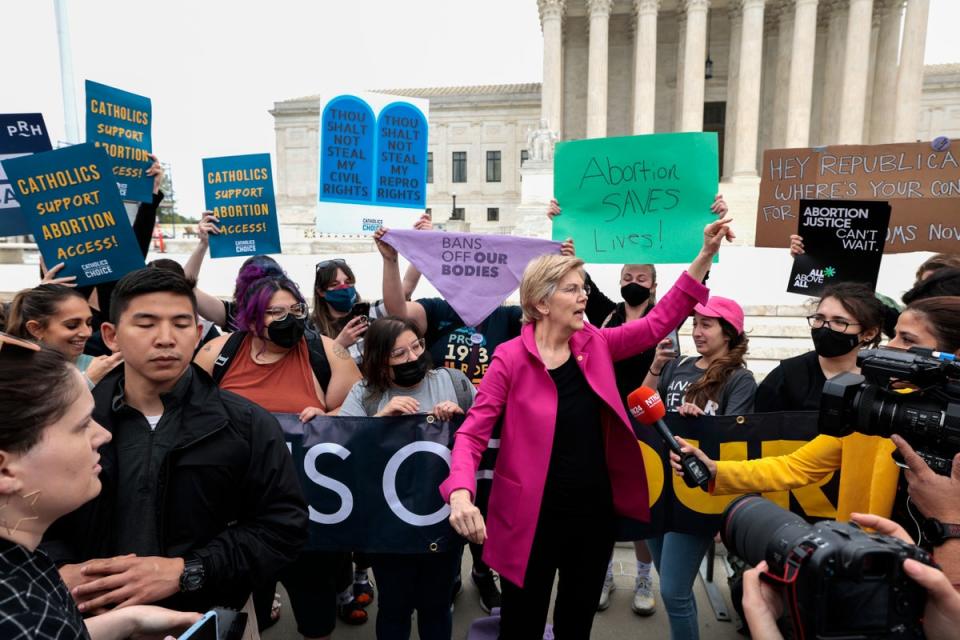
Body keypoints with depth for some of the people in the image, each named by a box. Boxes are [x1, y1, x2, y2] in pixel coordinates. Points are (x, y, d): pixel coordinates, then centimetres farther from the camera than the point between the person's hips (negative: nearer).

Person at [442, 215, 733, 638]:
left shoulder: (595, 344, 0)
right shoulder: (511, 358, -15)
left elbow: (659, 322, 2)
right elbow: (472, 433, -15)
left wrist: (705, 256, -4)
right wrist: (460, 492, -32)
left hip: (595, 510, 5)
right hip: (533, 516, -5)